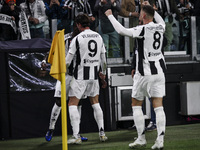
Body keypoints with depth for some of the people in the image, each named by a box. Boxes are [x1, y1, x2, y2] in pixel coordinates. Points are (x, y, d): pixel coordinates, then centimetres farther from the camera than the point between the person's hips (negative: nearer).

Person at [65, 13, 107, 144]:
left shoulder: (77, 38, -11)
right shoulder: (99, 37, 5)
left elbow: (68, 61, -9)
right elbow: (103, 58, 12)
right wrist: (103, 72, 28)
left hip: (80, 76, -5)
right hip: (94, 76, 5)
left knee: (72, 104, 0)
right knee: (95, 103, 19)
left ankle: (76, 136, -10)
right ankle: (102, 133, 14)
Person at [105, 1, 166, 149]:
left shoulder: (143, 30, -16)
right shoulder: (160, 27, 4)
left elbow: (122, 31, -20)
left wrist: (110, 16, -7)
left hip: (144, 72, -5)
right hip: (159, 70, 5)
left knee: (136, 104, 10)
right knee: (158, 106, 1)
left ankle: (141, 138, 7)